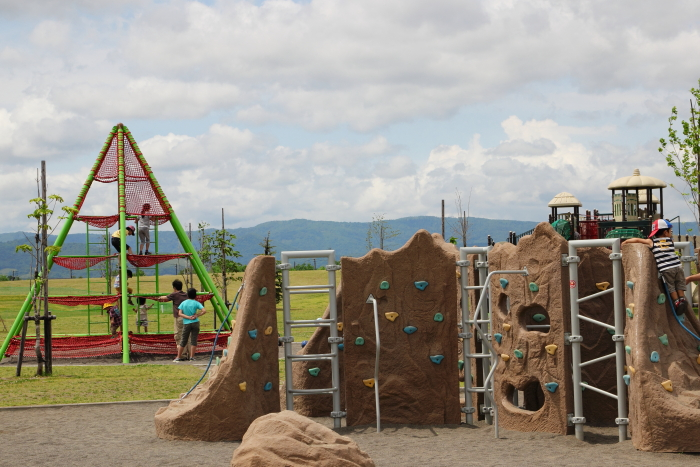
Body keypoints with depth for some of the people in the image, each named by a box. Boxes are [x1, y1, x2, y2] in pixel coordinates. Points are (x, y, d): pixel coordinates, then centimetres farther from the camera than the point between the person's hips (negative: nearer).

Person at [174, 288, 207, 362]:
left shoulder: (183, 303, 3)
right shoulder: (196, 303, -3)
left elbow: (180, 313, -5)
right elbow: (204, 311, -13)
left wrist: (188, 317, -8)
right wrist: (197, 316, -6)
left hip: (186, 324, 1)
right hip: (195, 323, -1)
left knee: (183, 341, 8)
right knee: (193, 340, 3)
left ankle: (179, 357, 11)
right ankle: (192, 356, -1)